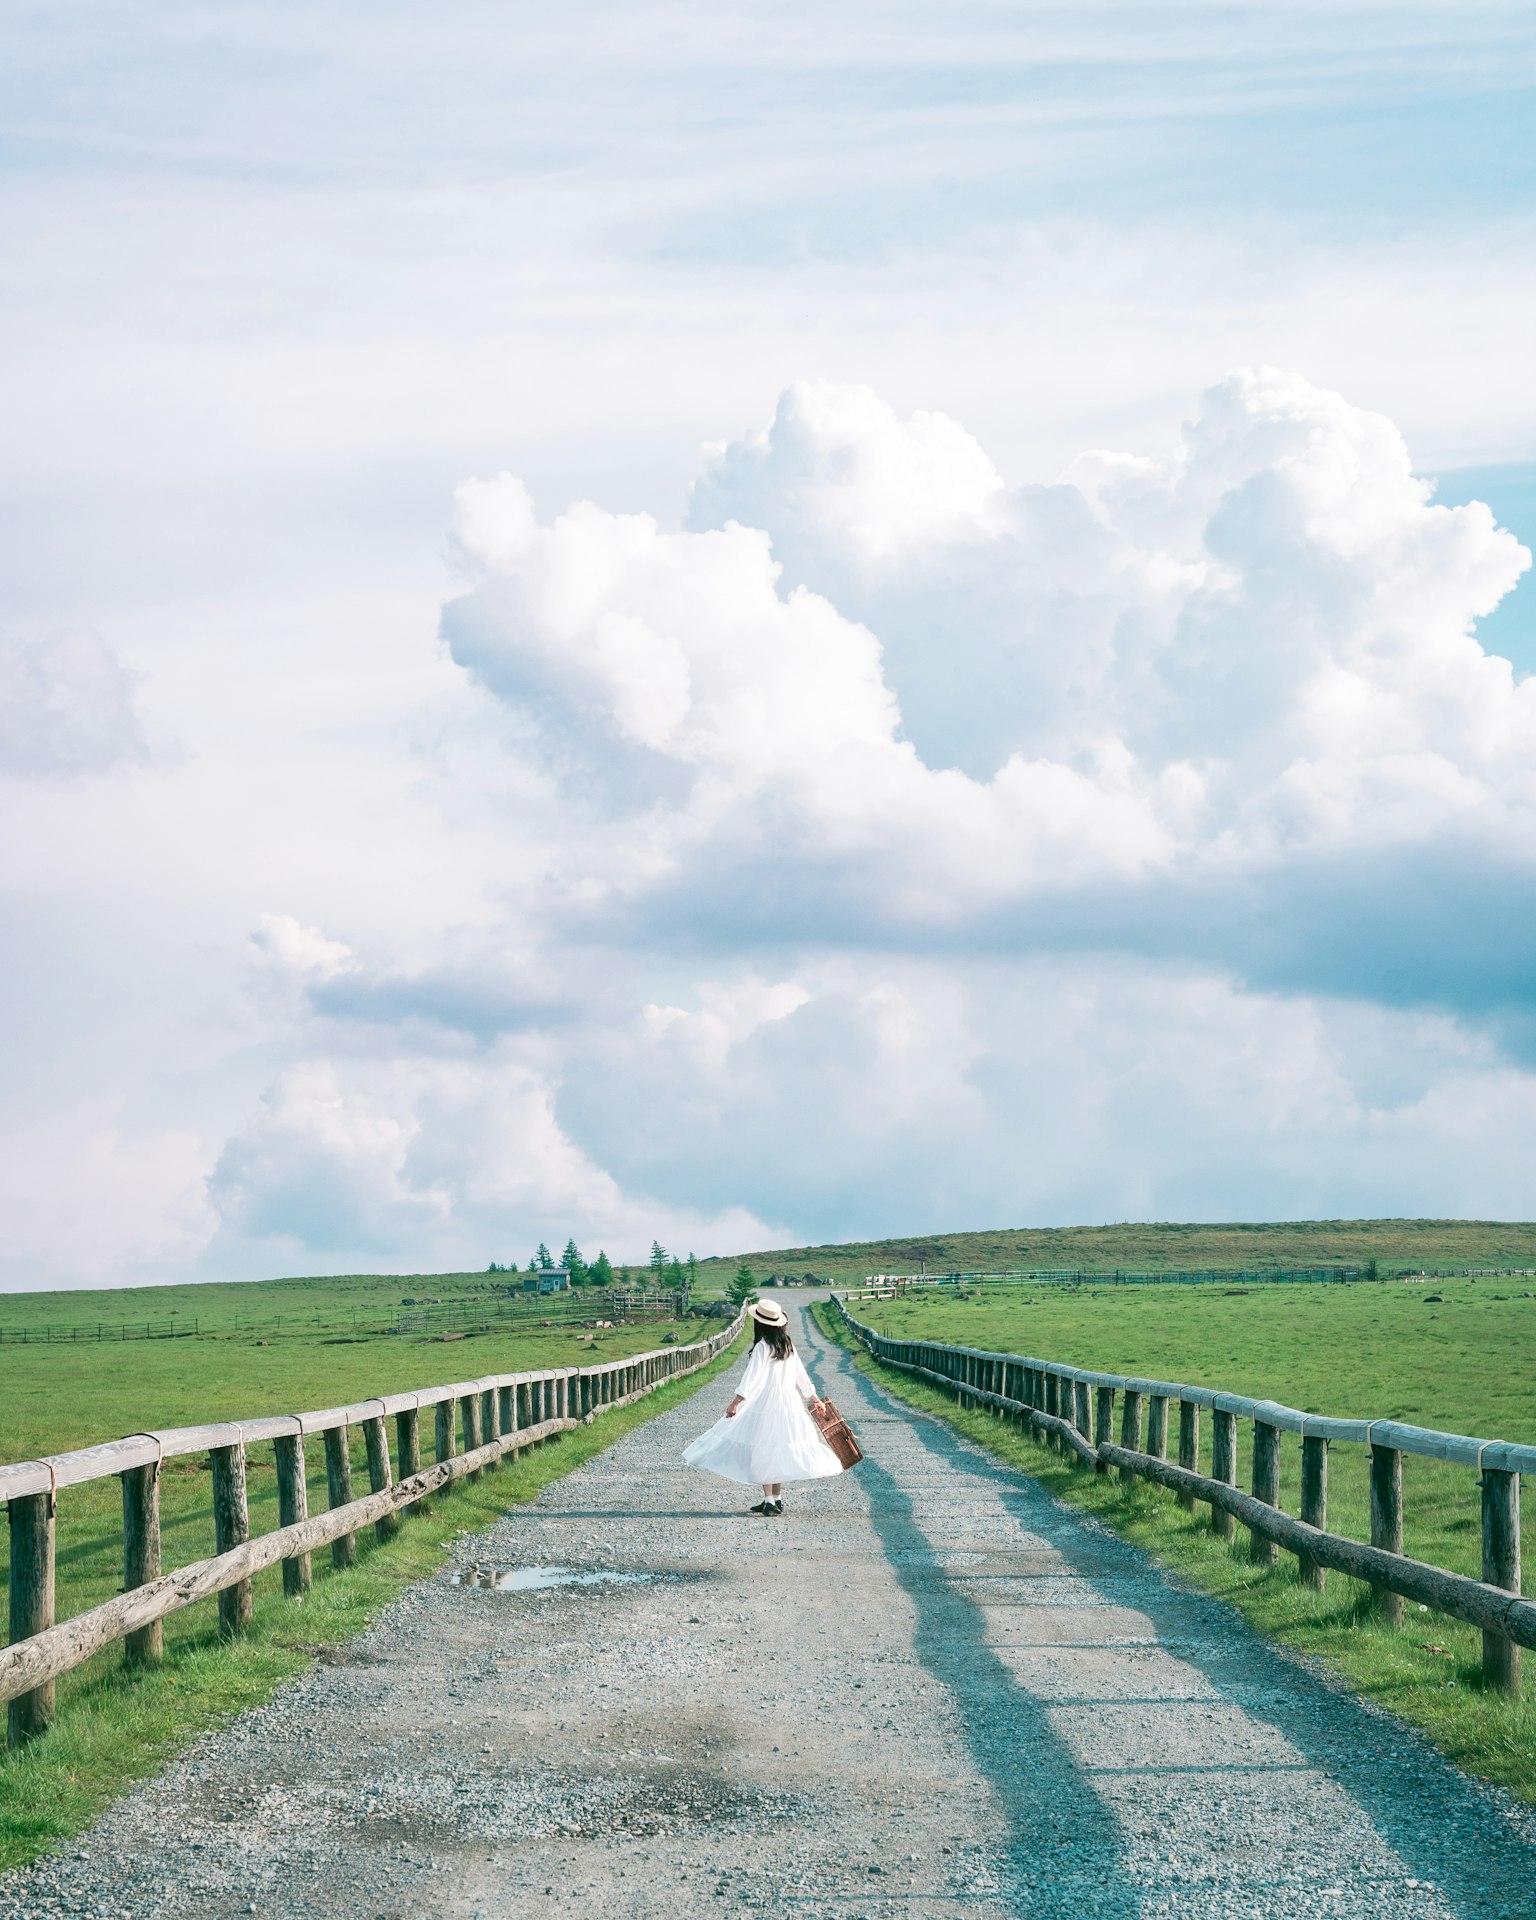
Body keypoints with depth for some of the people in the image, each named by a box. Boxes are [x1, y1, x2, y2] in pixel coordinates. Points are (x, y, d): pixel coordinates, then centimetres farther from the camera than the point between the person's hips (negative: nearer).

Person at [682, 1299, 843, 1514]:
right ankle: (777, 1499, 18)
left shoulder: (762, 1347, -12)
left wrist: (735, 1403, -17)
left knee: (764, 1451, -3)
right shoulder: (788, 1346, 8)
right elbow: (801, 1376, 16)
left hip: (766, 1403, -7)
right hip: (789, 1402, 7)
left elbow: (751, 1378, -18)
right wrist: (814, 1398, 28)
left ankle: (769, 1501, -8)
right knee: (779, 1452, 14)